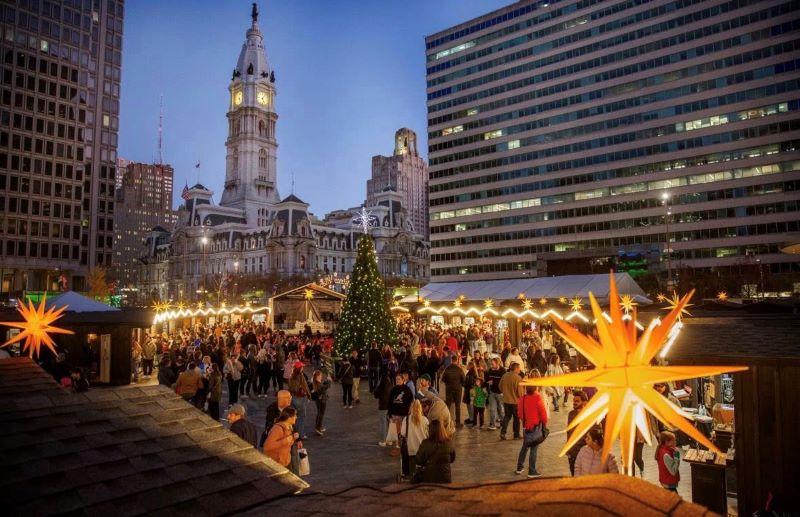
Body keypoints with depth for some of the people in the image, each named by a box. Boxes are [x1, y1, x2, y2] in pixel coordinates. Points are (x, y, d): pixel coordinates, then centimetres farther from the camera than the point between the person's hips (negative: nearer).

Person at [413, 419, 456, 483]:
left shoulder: (425, 444, -18)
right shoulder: (449, 443, -9)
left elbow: (418, 461, -7)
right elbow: (452, 459, 8)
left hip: (429, 479, -3)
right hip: (445, 479, 3)